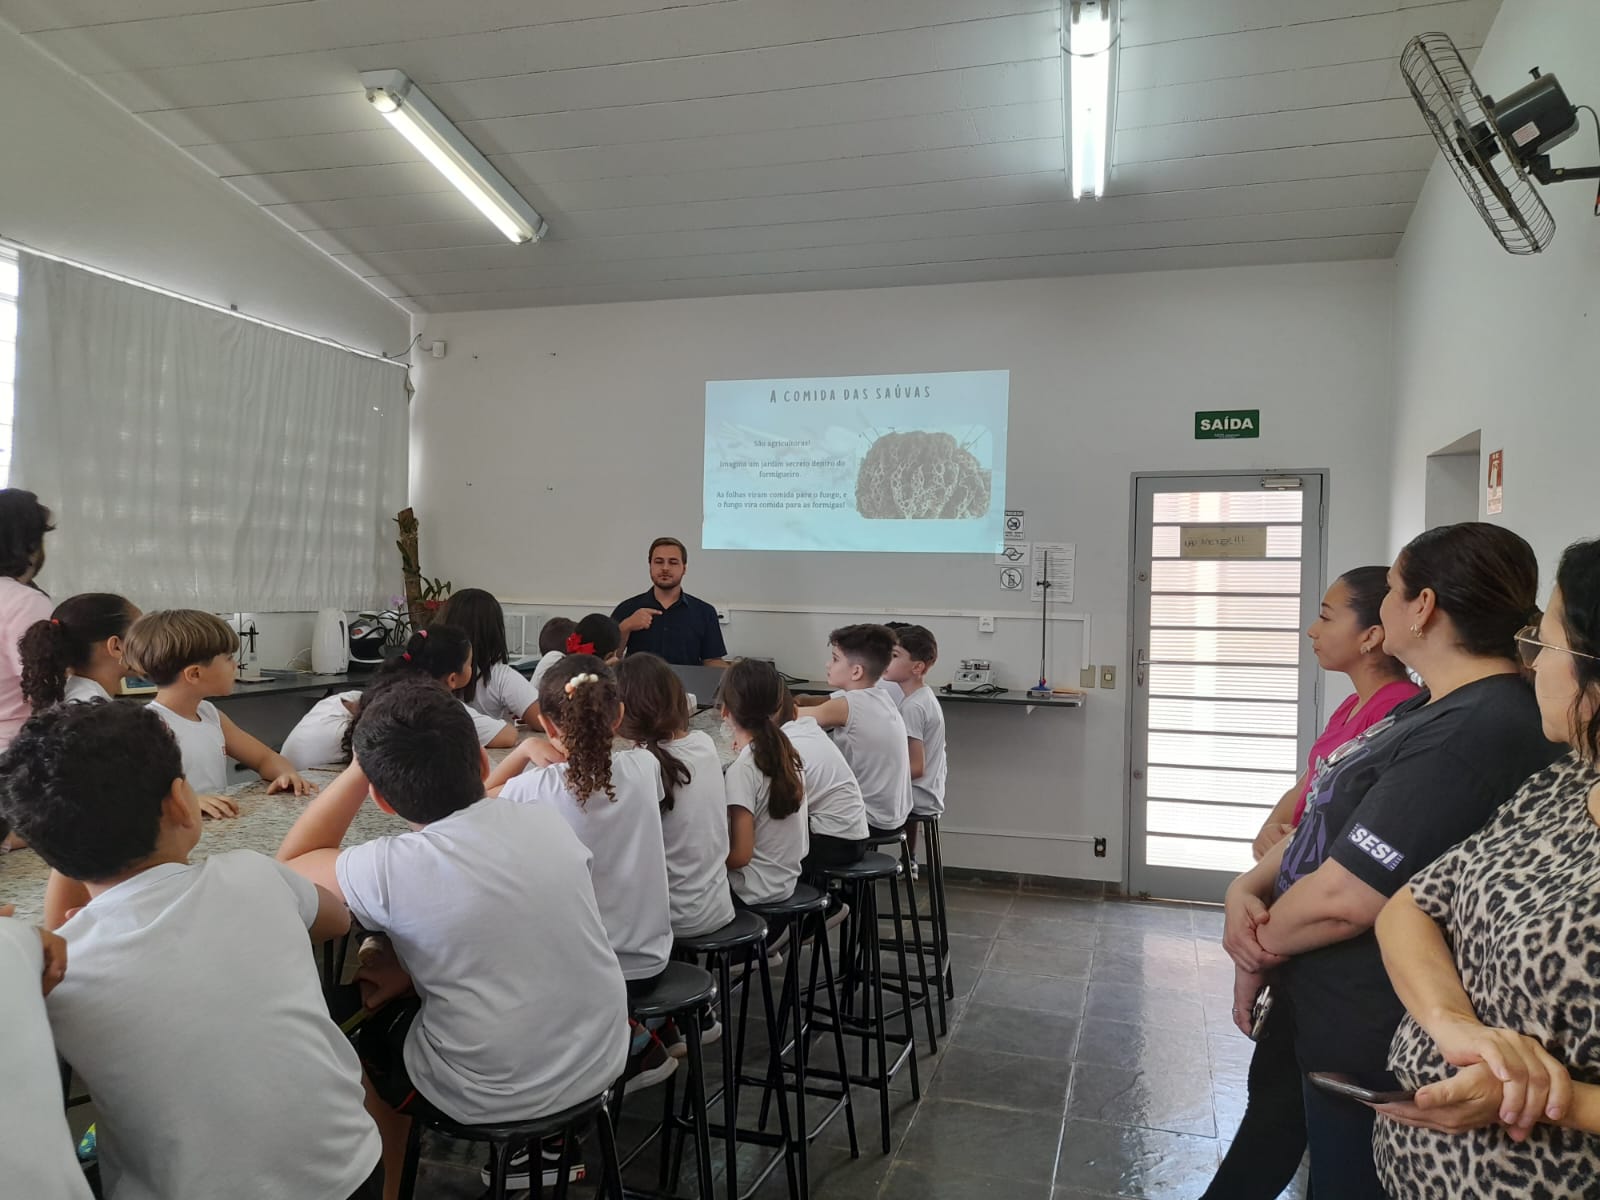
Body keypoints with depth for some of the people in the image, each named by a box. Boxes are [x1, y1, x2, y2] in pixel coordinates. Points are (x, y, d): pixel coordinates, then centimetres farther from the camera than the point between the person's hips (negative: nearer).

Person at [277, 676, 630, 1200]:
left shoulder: (390, 869, -22)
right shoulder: (546, 822, -9)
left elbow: (291, 864, -1)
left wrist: (362, 767, -6)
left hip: (493, 1098, -4)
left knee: (369, 1031, 25)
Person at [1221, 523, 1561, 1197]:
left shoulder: (1474, 735, -27)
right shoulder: (1432, 709, 8)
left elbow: (1342, 898, -27)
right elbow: (1328, 822, 10)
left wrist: (1255, 954, -10)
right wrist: (1248, 887, -8)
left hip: (1368, 1051, -9)